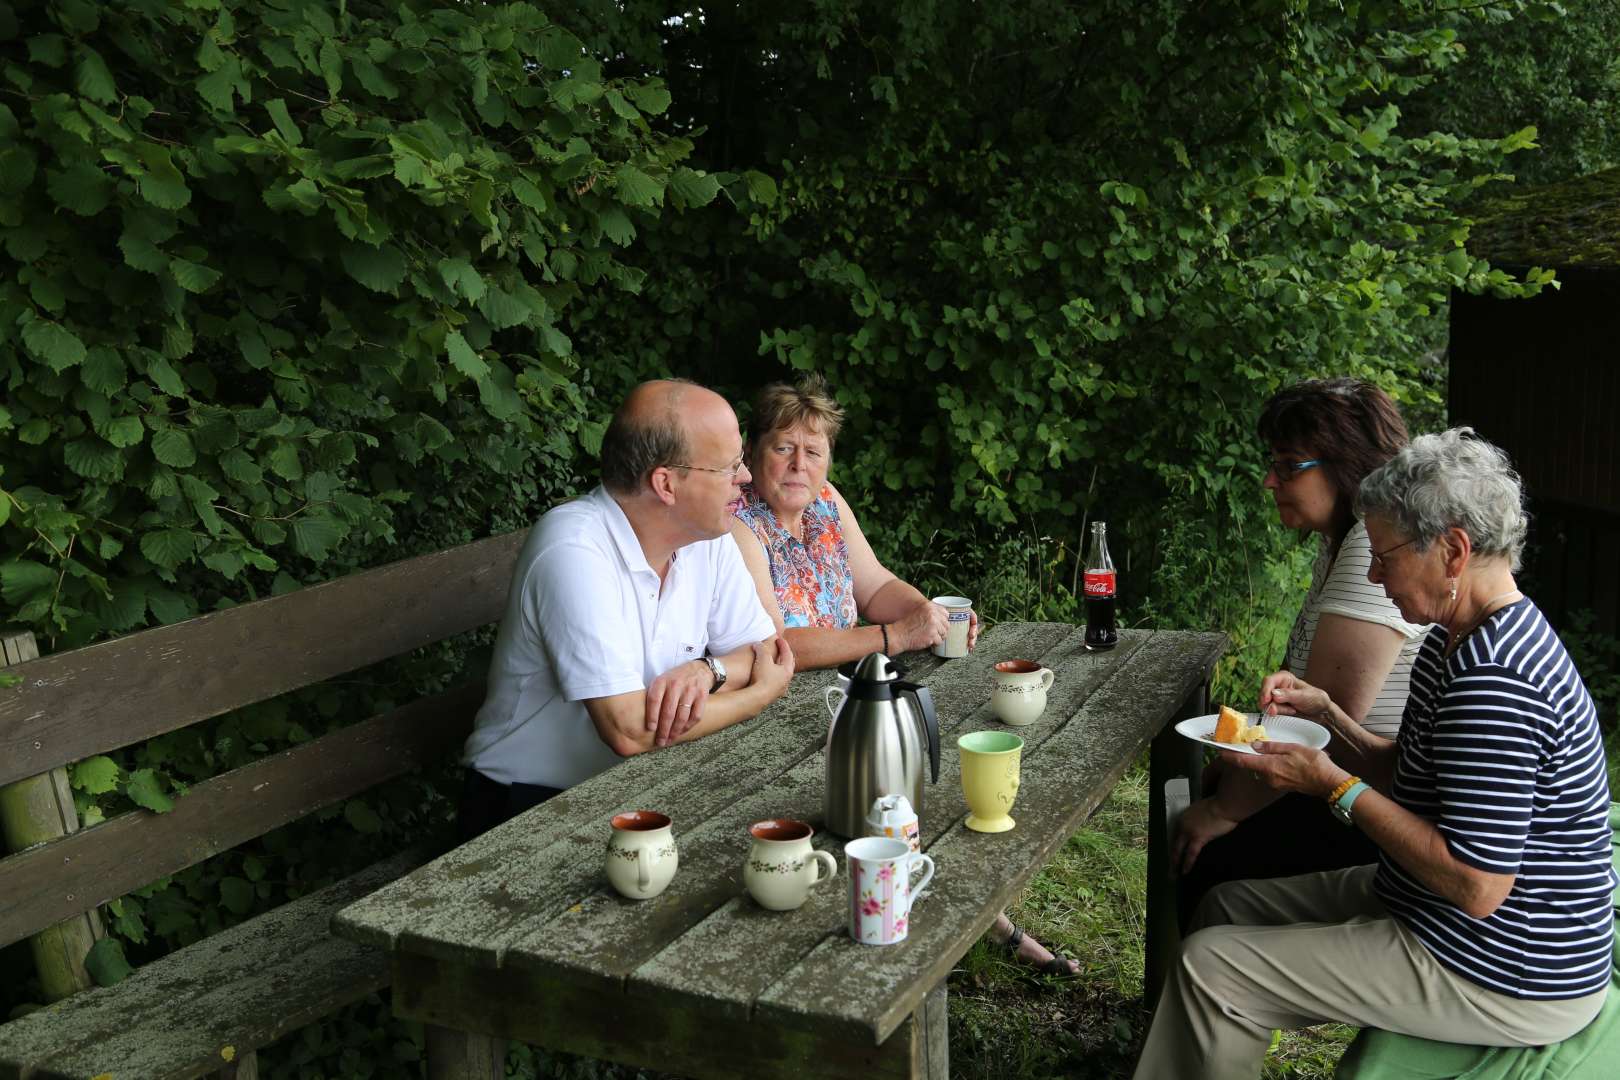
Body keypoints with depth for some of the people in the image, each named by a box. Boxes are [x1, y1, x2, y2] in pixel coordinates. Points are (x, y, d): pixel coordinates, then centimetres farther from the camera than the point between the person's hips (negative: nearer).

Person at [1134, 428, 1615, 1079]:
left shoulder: (1494, 680, -28)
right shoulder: (1456, 641, 6)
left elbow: (1476, 887, -29)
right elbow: (1408, 779, 14)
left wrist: (1332, 784, -23)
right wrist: (1325, 715, 0)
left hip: (1500, 976, -11)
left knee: (1208, 966, -12)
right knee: (1225, 904, 15)